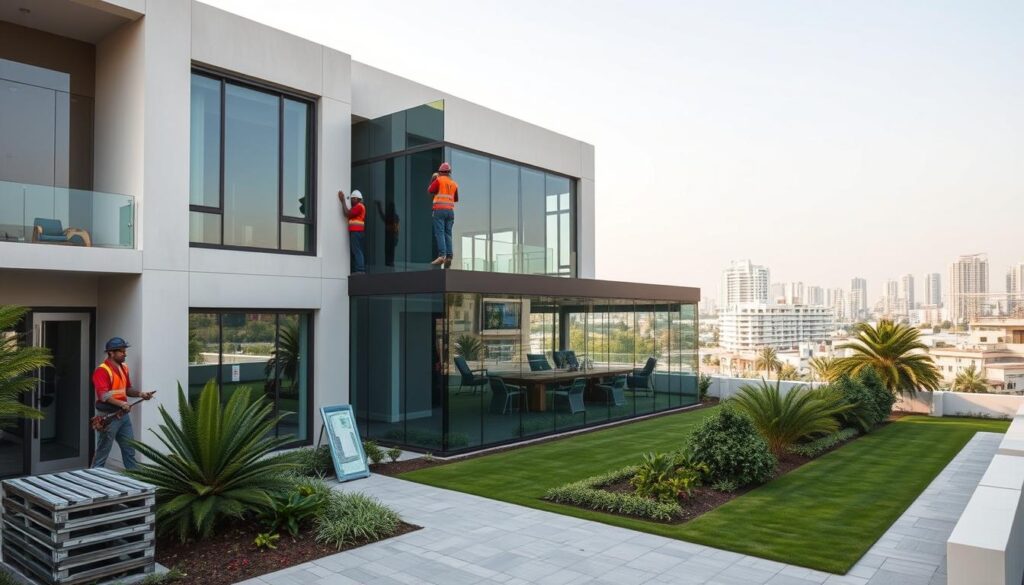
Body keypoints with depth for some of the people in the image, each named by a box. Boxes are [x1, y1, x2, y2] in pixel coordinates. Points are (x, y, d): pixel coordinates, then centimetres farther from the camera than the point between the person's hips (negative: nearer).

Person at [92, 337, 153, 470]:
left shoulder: (124, 368, 11)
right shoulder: (102, 370, -15)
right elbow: (103, 395, -24)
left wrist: (139, 393, 2)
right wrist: (121, 403, -36)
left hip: (123, 414, 8)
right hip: (108, 416, -8)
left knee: (129, 449, 12)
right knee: (103, 451, 2)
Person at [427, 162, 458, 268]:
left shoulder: (439, 180, -1)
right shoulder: (454, 183, 14)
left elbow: (430, 191, 5)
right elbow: (456, 199, 20)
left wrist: (432, 180, 16)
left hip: (439, 209, -5)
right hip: (450, 210, 5)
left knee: (439, 233, -10)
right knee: (448, 234, 4)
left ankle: (442, 255, -23)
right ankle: (449, 257, -6)